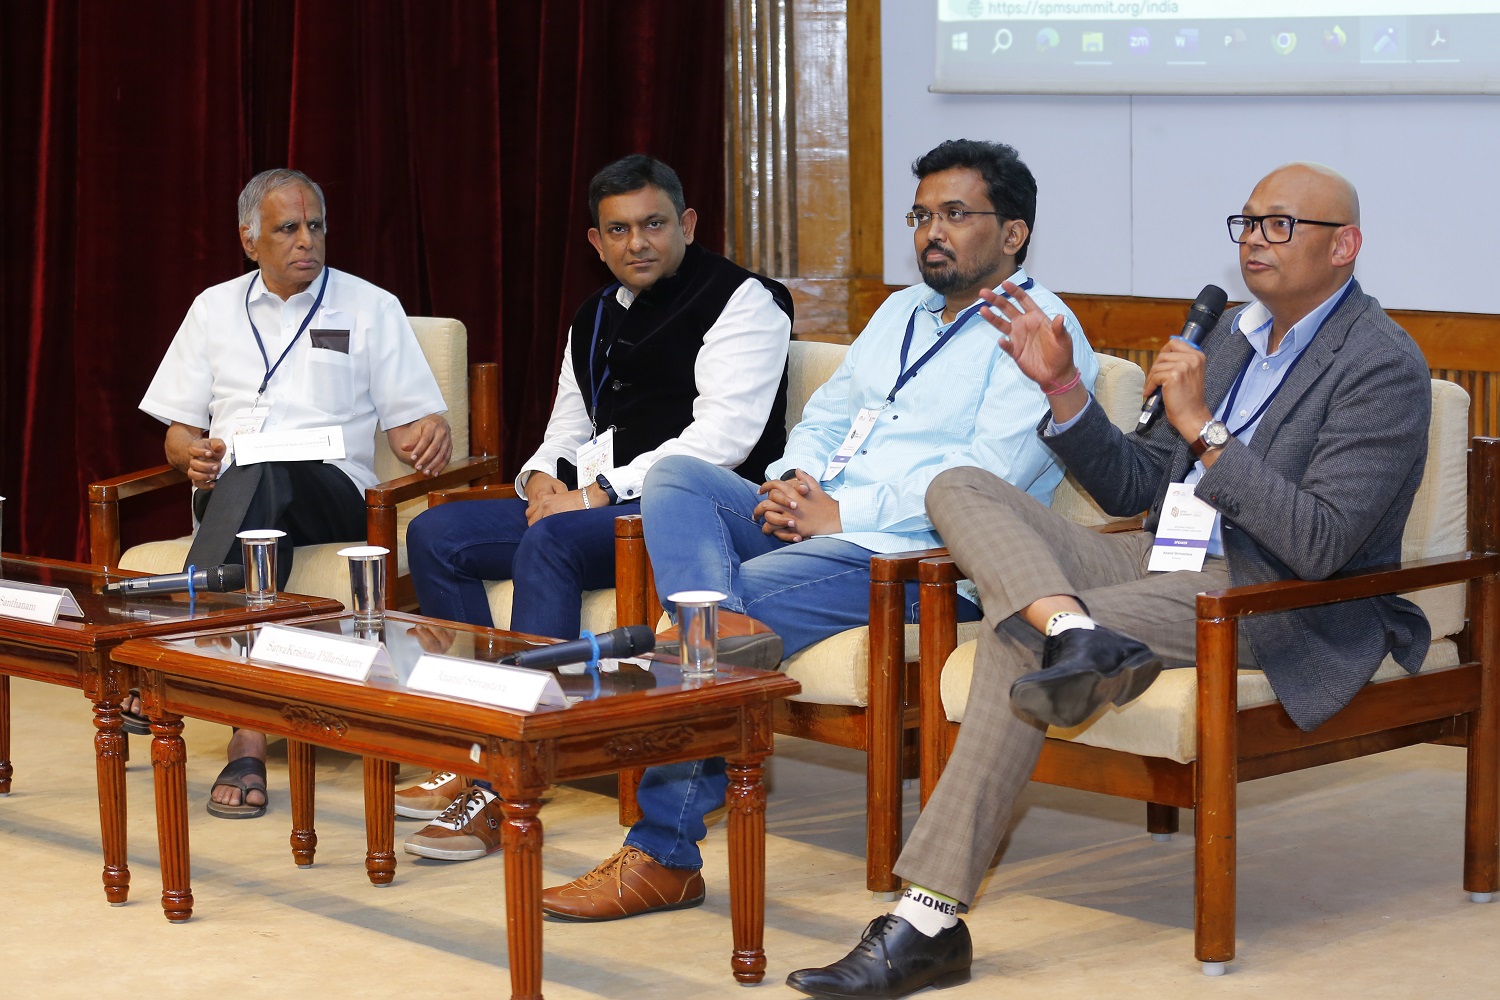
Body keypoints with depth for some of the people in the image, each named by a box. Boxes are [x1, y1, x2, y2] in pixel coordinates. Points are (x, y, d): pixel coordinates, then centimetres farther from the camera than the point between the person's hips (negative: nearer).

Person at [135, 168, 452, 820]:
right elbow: (179, 431, 19)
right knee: (249, 477, -39)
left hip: (332, 493, -1)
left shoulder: (371, 309, 15)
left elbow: (412, 423, 10)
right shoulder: (216, 309, 21)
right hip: (225, 496, 1)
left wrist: (430, 436, -16)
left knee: (263, 476, -39)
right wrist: (194, 457, -6)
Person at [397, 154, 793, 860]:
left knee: (551, 542, -34)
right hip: (585, 505, 9)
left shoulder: (742, 300, -6)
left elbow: (724, 436, -16)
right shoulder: (595, 316, 20)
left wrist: (596, 494, -17)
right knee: (434, 534, -3)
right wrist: (543, 478, 2)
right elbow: (569, 425, 28)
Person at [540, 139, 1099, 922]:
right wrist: (791, 483, 1)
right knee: (676, 477, -15)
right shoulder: (902, 312, 26)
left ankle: (663, 853, -19)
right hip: (811, 520, 8)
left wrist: (840, 512, -16)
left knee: (717, 618, -25)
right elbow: (826, 415, 25)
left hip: (908, 557, -8)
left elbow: (986, 477, -15)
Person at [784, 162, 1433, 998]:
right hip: (1171, 564, 9)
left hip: (1283, 608, -9)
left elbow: (1319, 546, -21)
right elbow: (1134, 487, 19)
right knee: (961, 489, -7)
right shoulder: (1237, 333, 17)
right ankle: (1074, 632, -38)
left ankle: (932, 921, -26)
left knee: (1018, 640, -26)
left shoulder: (1383, 367, -10)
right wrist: (1063, 388, 4)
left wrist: (1202, 428, -21)